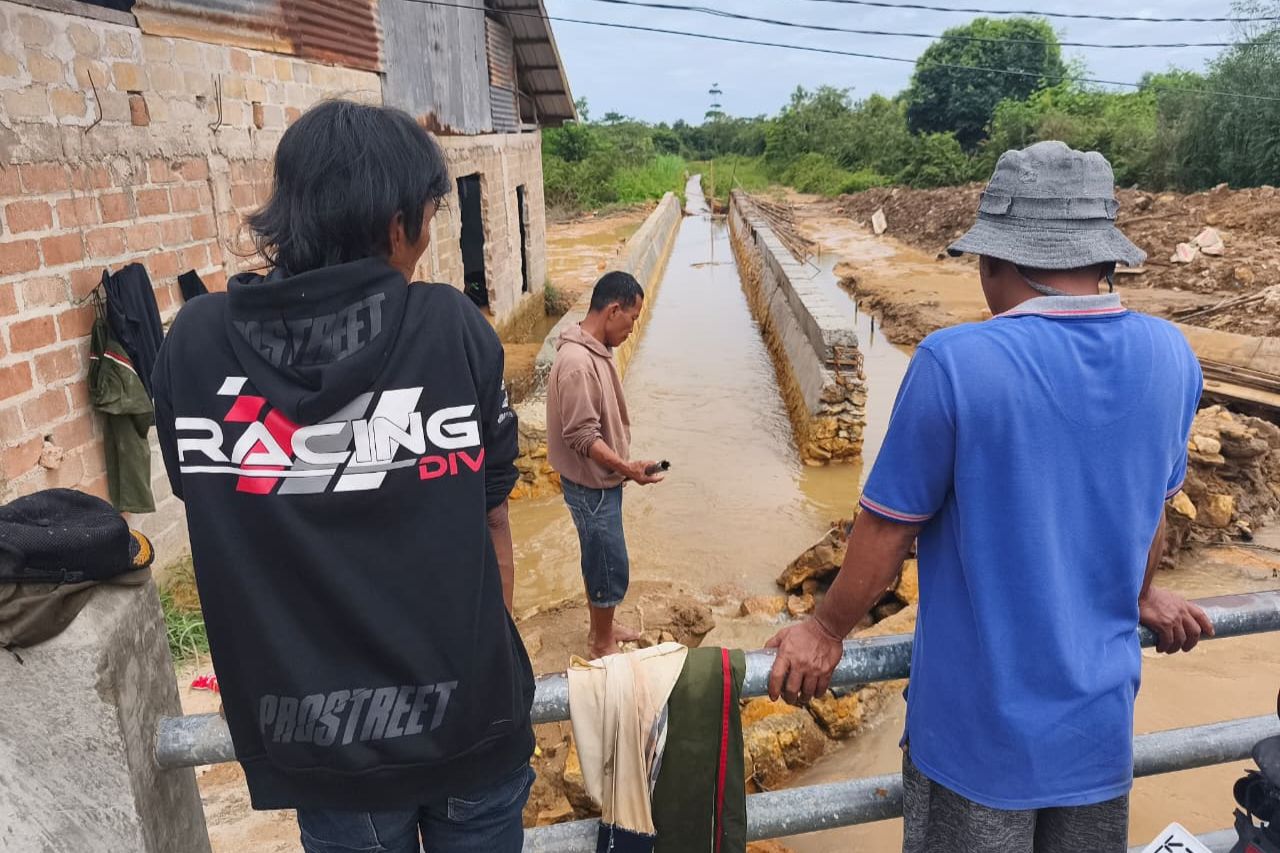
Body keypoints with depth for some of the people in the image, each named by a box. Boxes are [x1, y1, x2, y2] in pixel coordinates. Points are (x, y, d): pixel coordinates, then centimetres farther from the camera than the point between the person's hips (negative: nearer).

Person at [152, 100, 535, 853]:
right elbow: (491, 519, -6)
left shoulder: (195, 345, -9)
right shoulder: (452, 328, -15)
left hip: (313, 734, 2)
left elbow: (218, 513, 1)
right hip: (463, 716, -1)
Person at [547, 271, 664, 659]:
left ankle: (602, 628, 38)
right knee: (612, 567, 4)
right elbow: (582, 437, -27)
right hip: (591, 485, -9)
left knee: (600, 561, 22)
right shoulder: (577, 363, -27)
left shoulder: (595, 351, 4)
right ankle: (602, 644, 22)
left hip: (602, 480, 9)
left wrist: (622, 466, 16)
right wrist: (627, 468, -26)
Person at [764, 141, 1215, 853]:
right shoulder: (1172, 358, -7)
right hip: (1102, 716, 5)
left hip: (982, 723, -4)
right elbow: (1152, 508, 9)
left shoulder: (955, 363, -24)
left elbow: (889, 527, -15)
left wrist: (827, 630, 1)